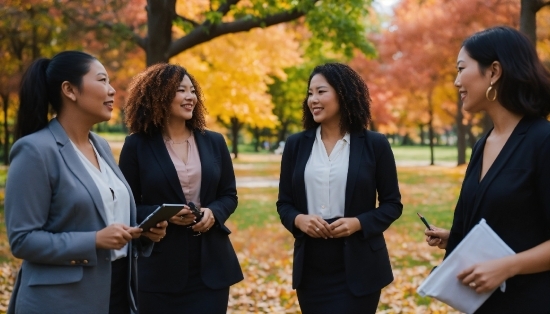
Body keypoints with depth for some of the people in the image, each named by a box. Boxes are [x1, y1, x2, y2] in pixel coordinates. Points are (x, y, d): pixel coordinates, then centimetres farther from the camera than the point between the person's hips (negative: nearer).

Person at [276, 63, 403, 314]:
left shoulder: (374, 144, -2)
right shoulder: (296, 144, 6)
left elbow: (392, 204, 2)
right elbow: (284, 203, 9)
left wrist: (359, 223, -15)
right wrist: (298, 219, -12)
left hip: (358, 268, -3)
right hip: (311, 269, 3)